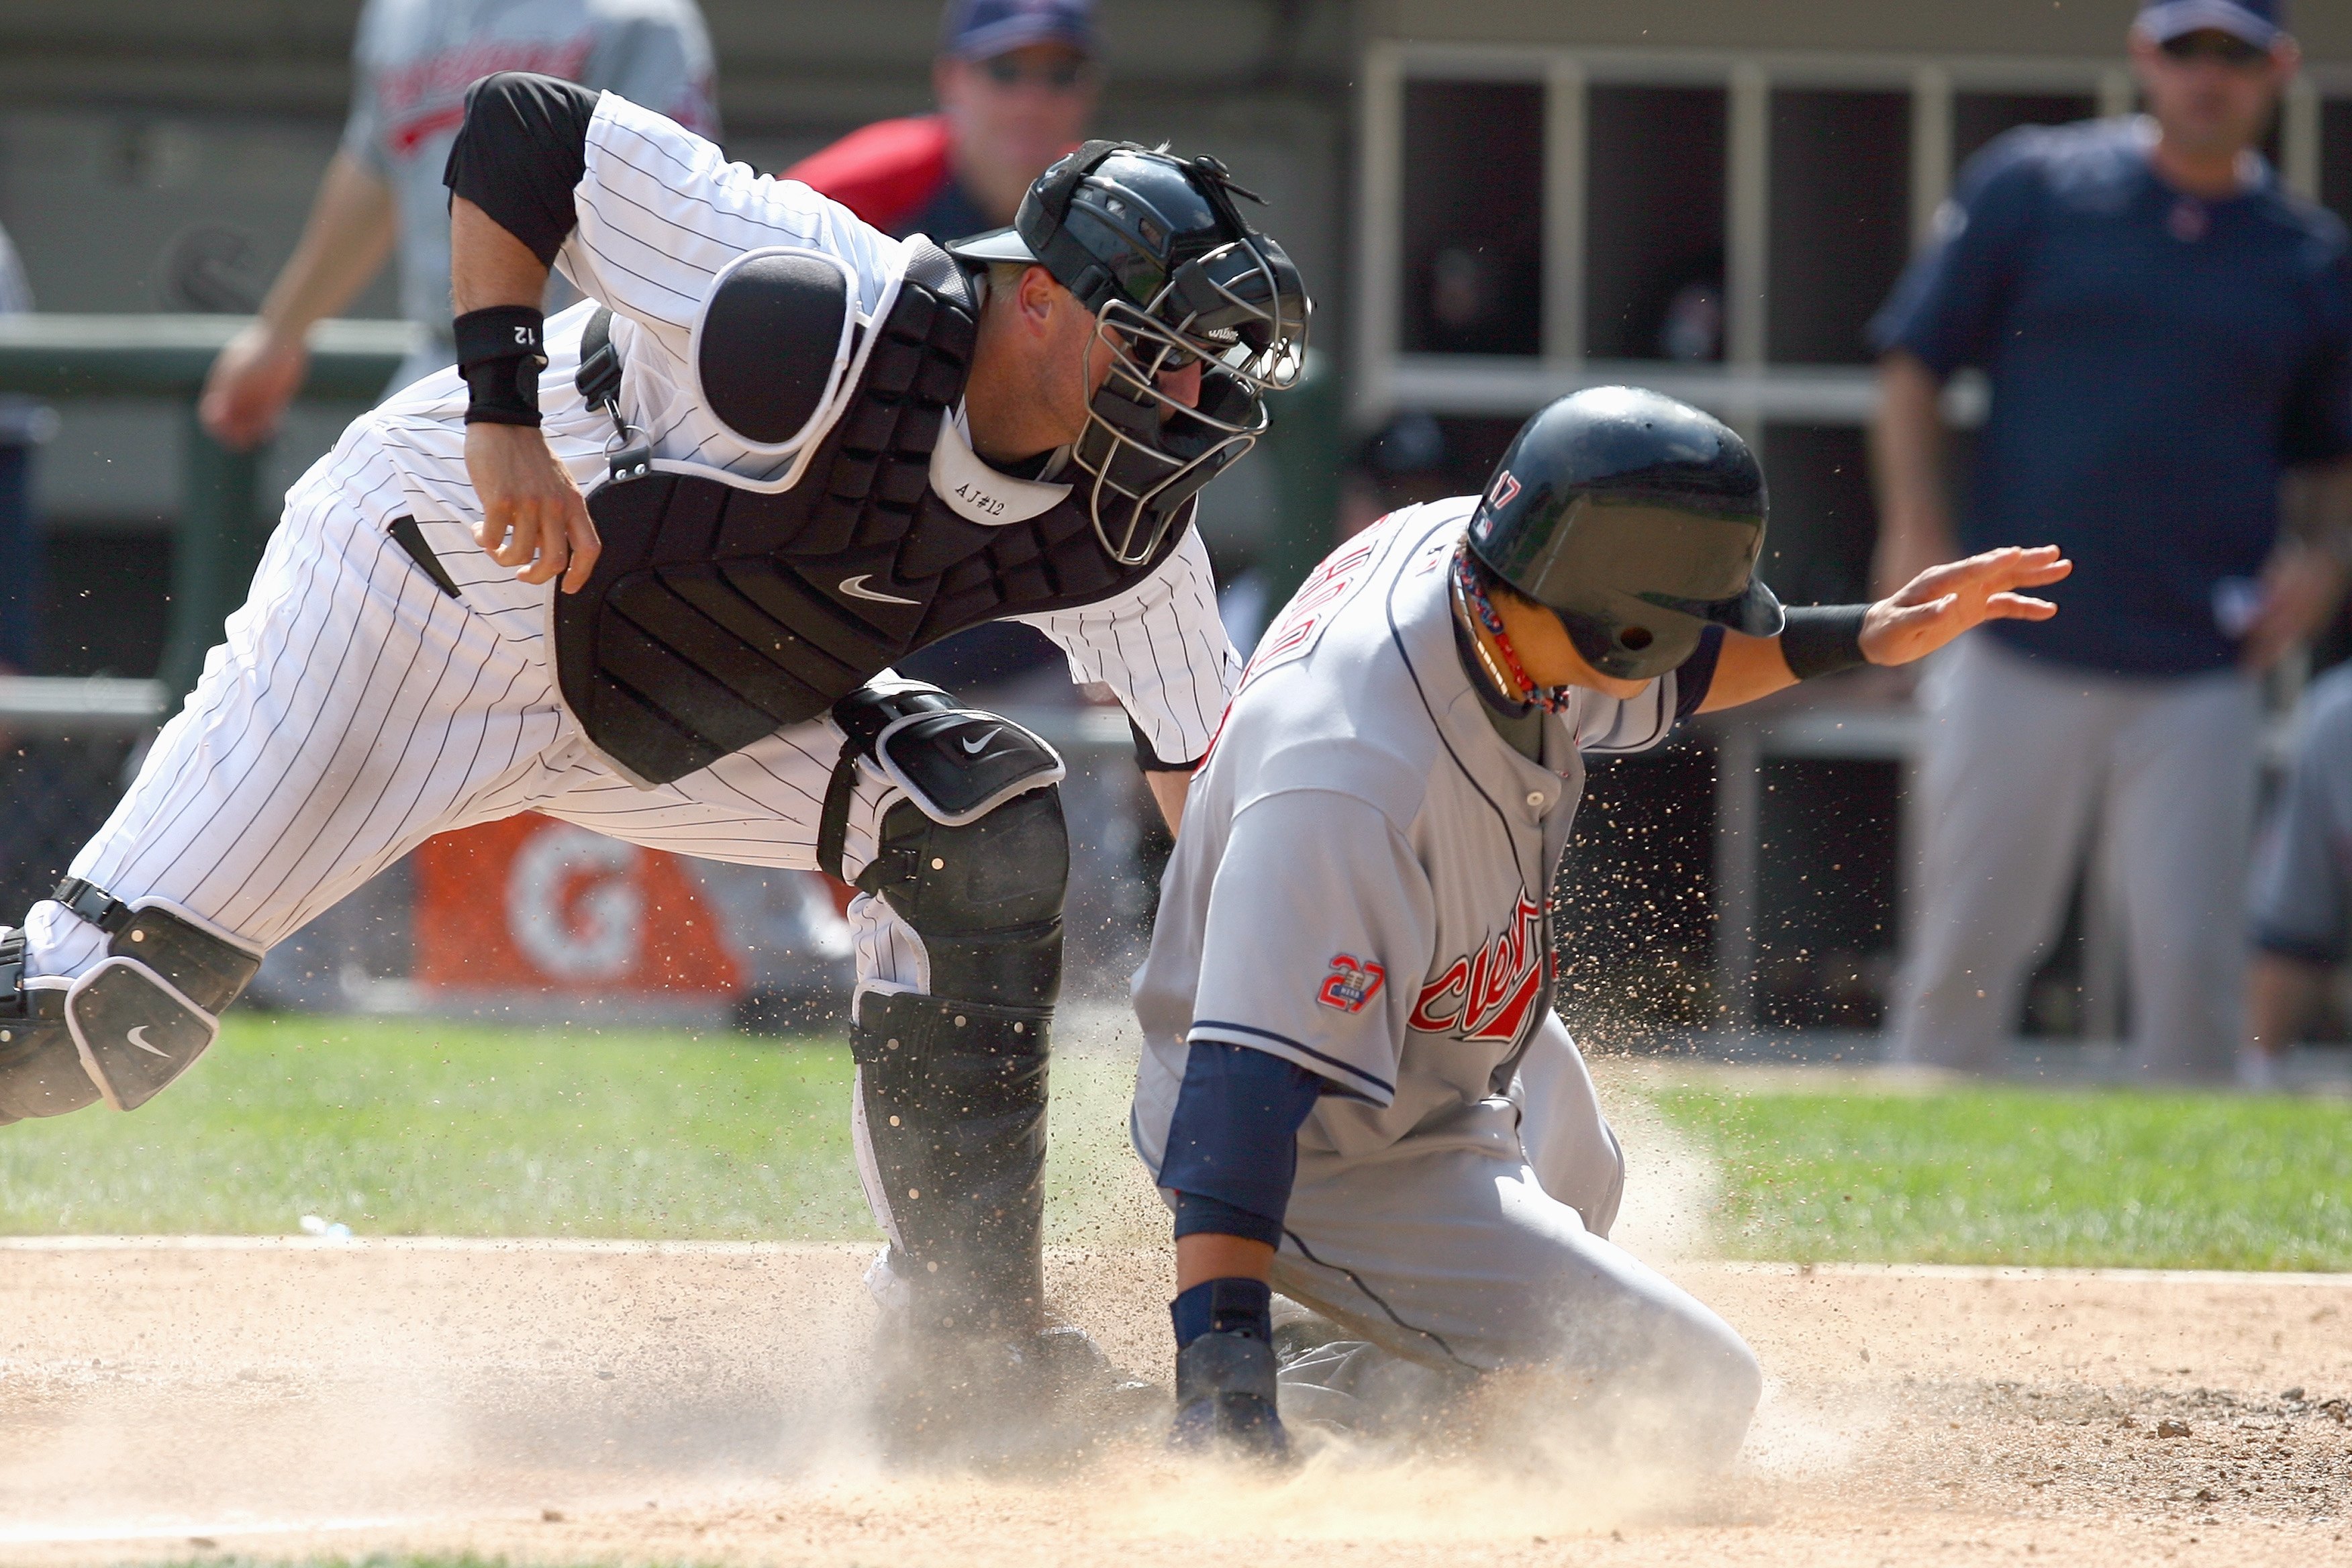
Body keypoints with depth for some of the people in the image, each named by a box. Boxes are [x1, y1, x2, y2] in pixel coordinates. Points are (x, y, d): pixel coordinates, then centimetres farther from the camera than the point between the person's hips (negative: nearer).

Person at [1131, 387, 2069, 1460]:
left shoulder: (1458, 548, -17)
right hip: (1333, 1164, -10)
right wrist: (1223, 1358, -55)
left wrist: (1865, 637, 0)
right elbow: (1251, 1079, -48)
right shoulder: (1354, 777, -43)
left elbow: (1655, 674, 8)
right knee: (1688, 1400, -15)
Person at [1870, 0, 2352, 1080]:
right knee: (1964, 953, 3)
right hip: (2020, 656, -1)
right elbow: (1914, 361, 7)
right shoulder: (2031, 189, 4)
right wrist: (1915, 527, -5)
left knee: (2192, 964, -4)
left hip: (2198, 678, 1)